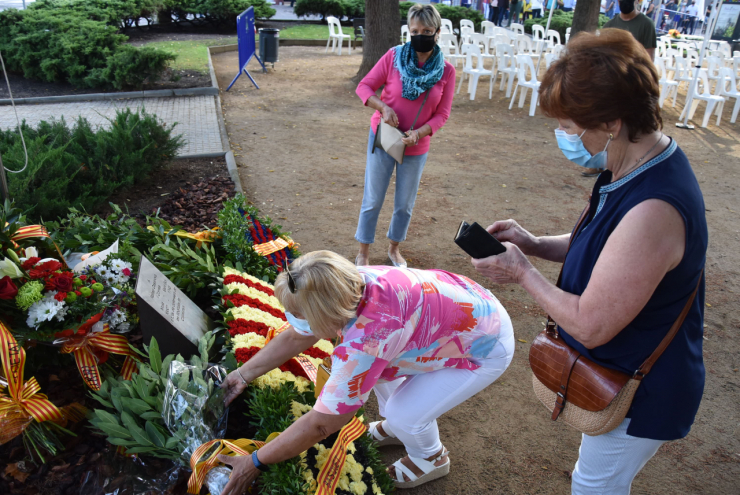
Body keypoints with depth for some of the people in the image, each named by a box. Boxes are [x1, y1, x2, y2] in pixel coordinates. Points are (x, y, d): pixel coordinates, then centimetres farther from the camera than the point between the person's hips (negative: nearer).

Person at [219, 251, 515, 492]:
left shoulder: (363, 342, -39)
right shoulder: (345, 287, -18)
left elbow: (320, 425, -27)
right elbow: (295, 338, 1)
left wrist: (255, 463, -16)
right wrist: (243, 375, 2)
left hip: (487, 347, -7)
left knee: (404, 416, -9)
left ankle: (431, 459, 24)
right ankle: (394, 428, 36)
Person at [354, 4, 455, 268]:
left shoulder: (446, 70, -7)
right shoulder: (394, 57, -10)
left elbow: (441, 114, -4)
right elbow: (364, 87, -4)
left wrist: (418, 133, -21)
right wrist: (383, 107, -23)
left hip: (416, 147, 2)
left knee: (405, 204, 13)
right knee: (373, 200, 5)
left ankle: (394, 249, 37)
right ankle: (363, 253, 23)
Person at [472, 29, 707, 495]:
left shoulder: (652, 210, -39)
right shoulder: (645, 164, -7)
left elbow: (590, 326, -32)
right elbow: (607, 247, 8)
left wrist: (523, 272, -19)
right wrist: (534, 243, -6)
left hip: (641, 395, -8)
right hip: (622, 373, 9)